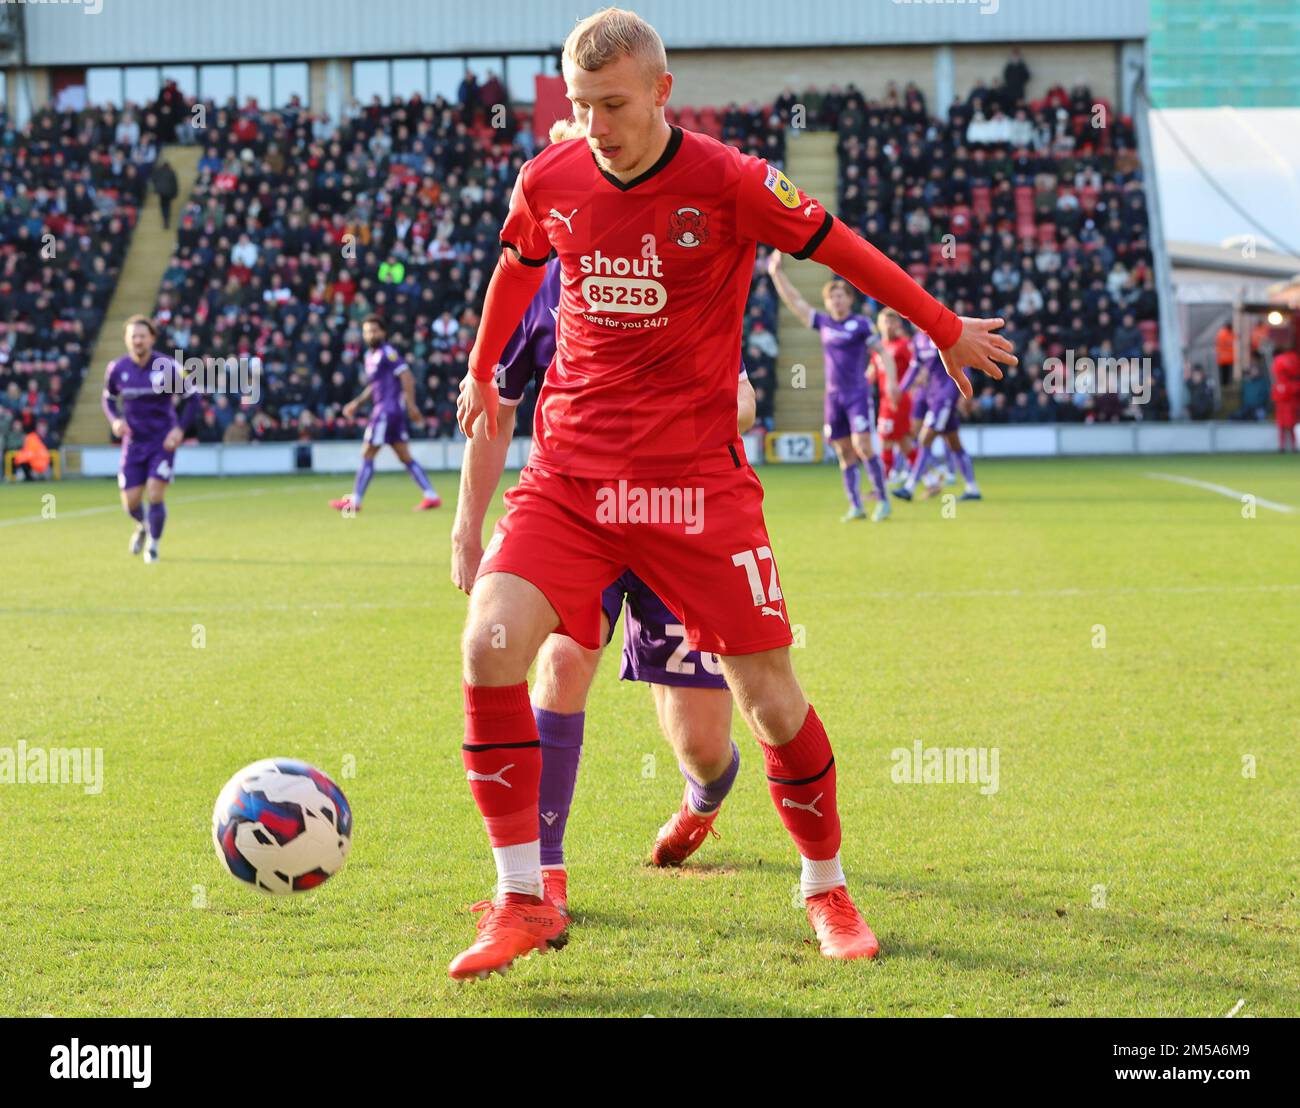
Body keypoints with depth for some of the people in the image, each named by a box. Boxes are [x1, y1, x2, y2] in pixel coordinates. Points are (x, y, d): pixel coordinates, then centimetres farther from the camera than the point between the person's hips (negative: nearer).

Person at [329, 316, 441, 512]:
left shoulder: (388, 353, -10)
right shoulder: (370, 355, 18)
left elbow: (407, 377, -17)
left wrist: (411, 405, -22)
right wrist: (357, 403, 21)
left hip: (387, 410, -10)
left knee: (367, 455, -4)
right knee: (405, 457, 7)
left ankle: (354, 501, 1)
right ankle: (431, 496, 5)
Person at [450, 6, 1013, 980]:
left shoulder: (728, 184, -10)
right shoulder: (548, 183, 1)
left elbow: (838, 249, 4)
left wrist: (947, 330, 15)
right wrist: (481, 373, 37)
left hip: (695, 480, -3)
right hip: (568, 473, 3)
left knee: (770, 698, -1)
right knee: (491, 644, -18)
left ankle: (827, 891, 24)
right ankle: (524, 901, -8)